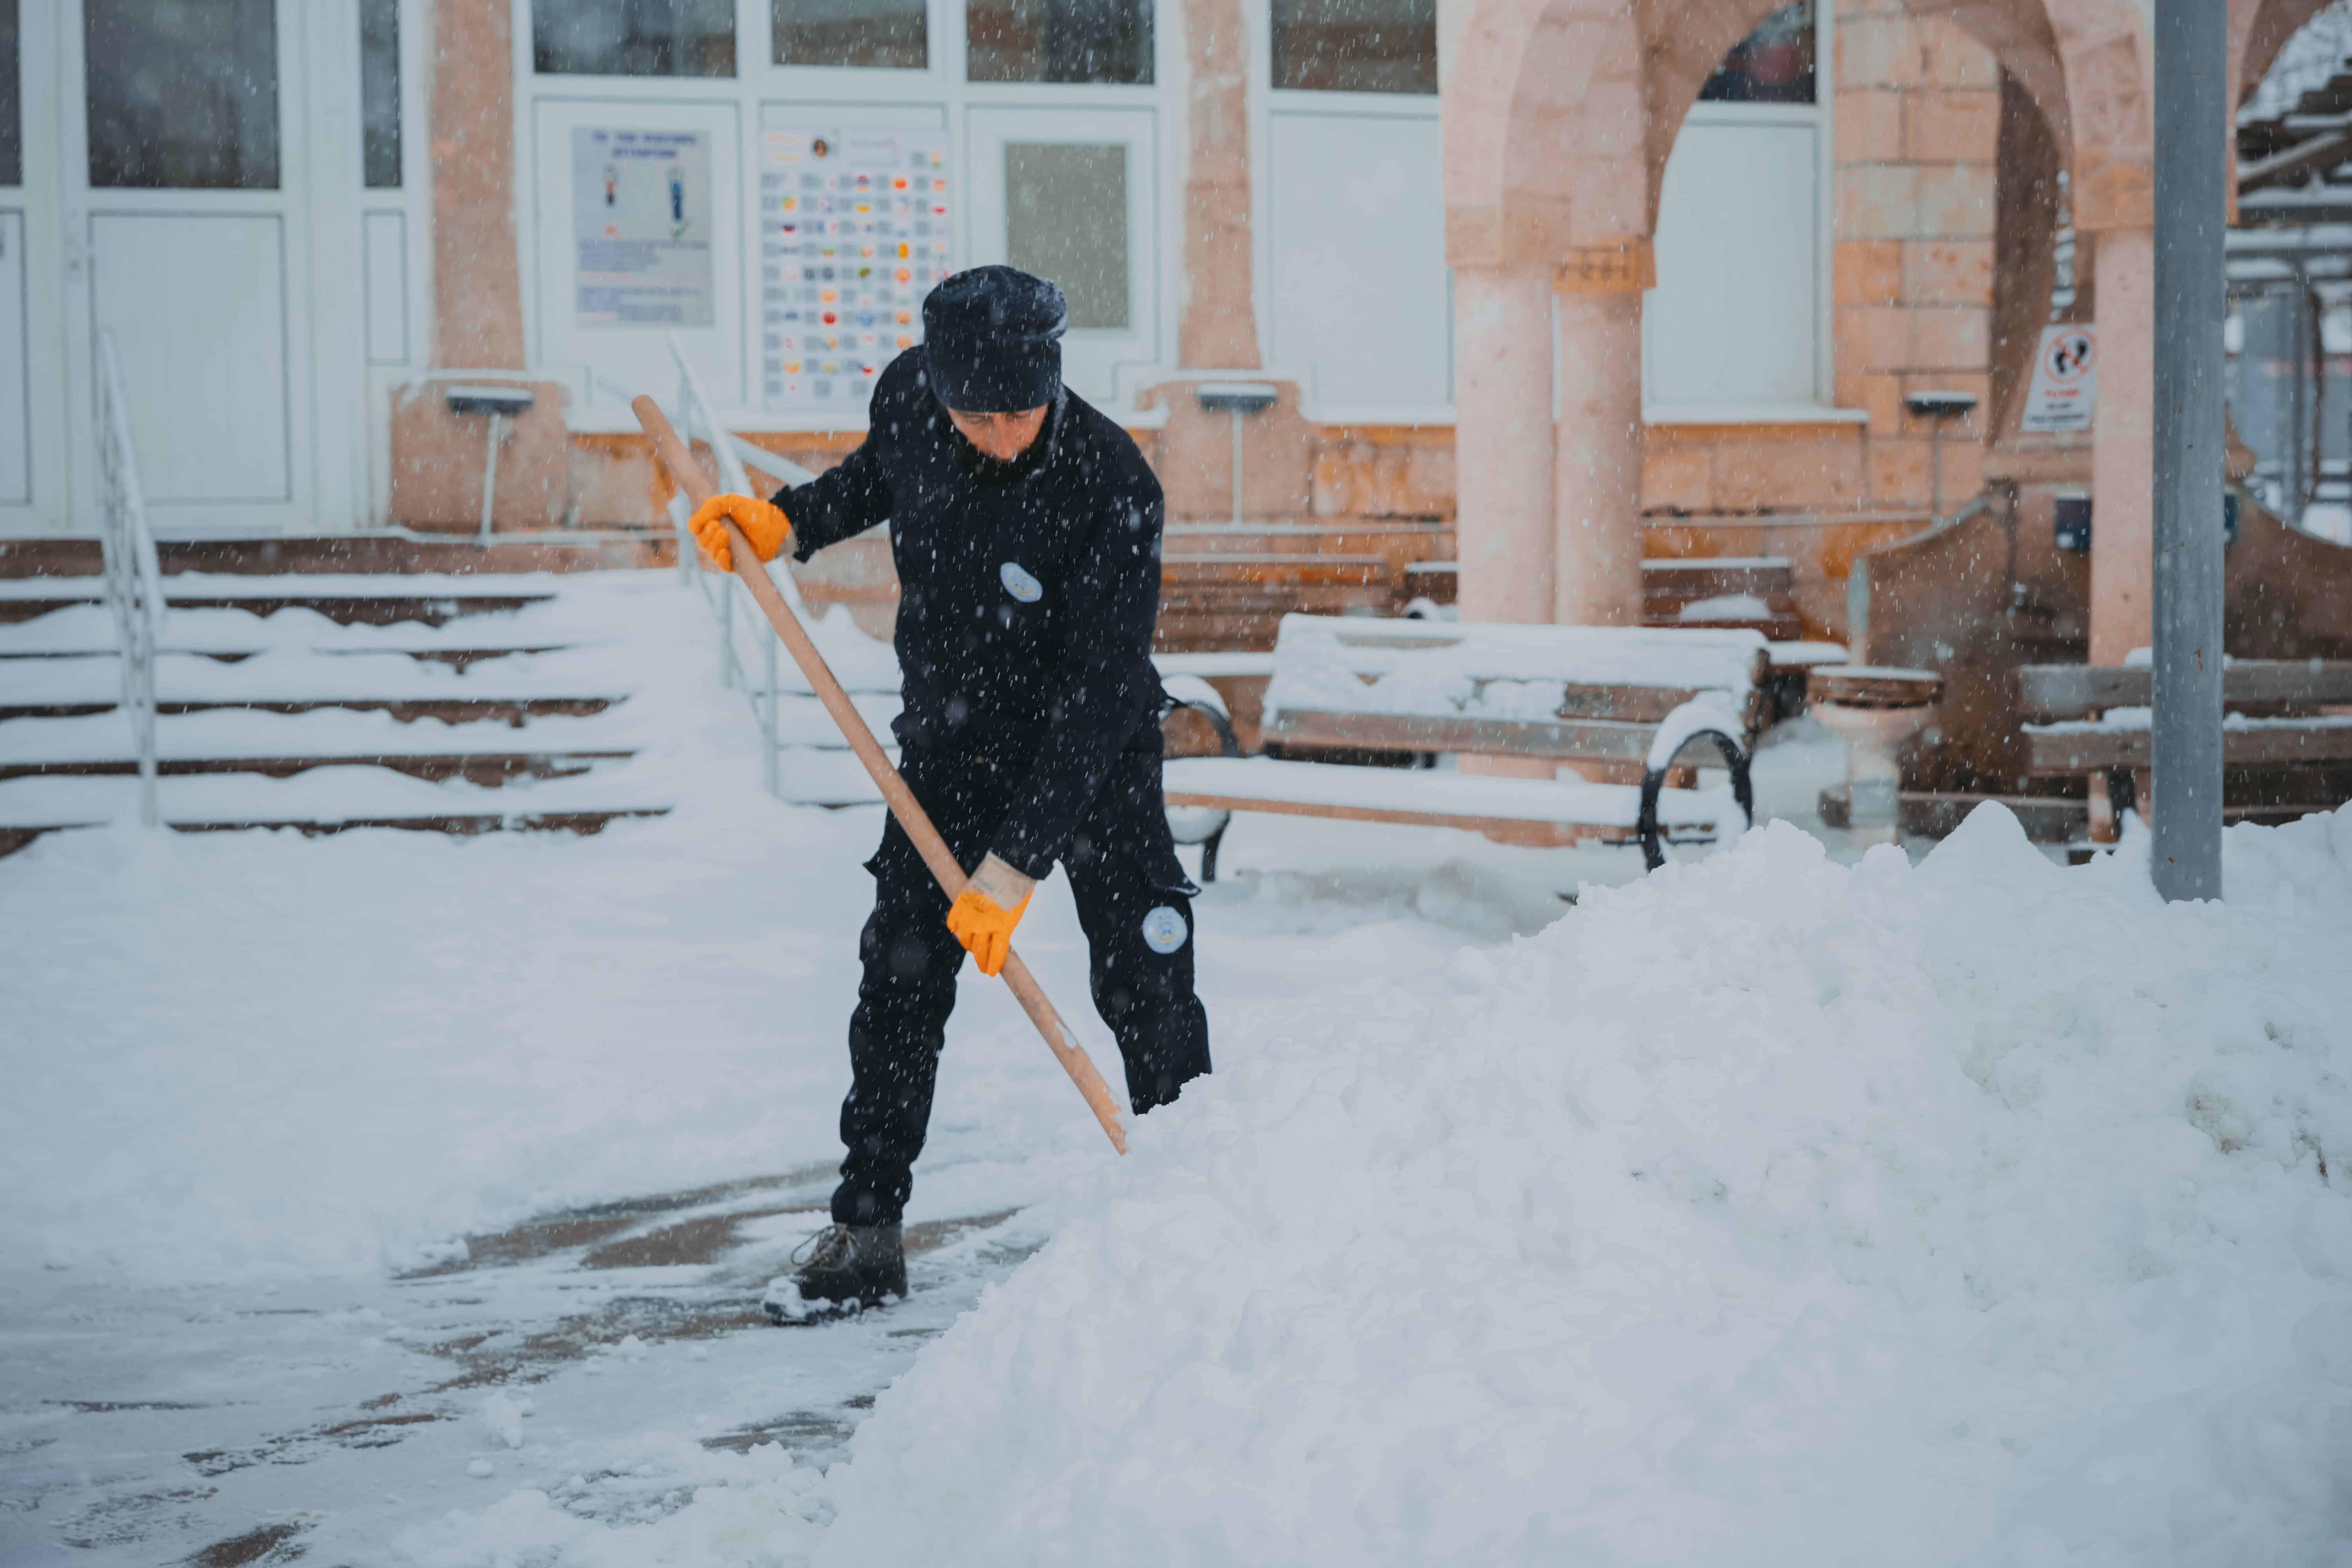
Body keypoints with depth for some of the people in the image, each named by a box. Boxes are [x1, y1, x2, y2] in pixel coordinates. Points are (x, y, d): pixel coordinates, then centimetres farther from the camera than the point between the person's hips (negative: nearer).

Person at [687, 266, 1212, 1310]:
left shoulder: (1114, 489, -31)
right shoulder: (908, 394, -16)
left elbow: (1093, 698, -30)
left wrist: (1017, 864, -31)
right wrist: (788, 523, -5)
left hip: (1095, 751, -4)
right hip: (951, 737, 4)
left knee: (1145, 982, -6)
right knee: (900, 979, 1)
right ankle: (866, 1225, 11)